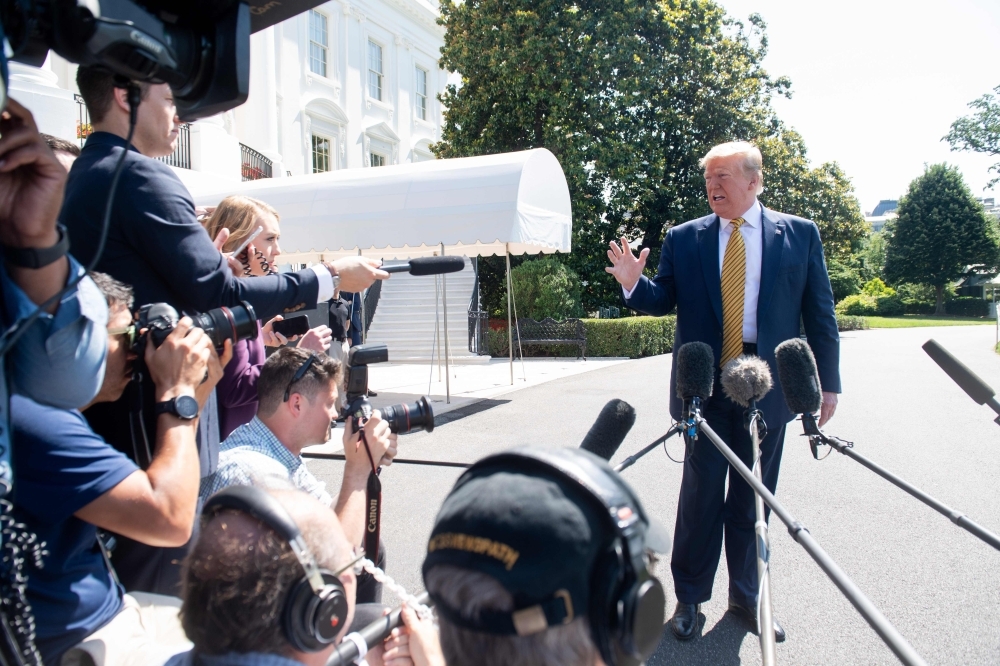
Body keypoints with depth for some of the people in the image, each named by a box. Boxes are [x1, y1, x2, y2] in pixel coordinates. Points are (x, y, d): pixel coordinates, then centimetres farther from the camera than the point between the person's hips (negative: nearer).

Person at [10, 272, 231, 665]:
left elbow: (148, 494, 11)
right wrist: (177, 391, -19)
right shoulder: (34, 421, -26)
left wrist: (196, 391, 2)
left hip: (108, 609, 10)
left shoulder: (48, 411, 7)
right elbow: (170, 519, -30)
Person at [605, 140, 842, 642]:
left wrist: (827, 383, 2)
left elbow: (819, 313, 4)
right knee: (701, 491, 5)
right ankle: (689, 598, 20)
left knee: (753, 496, 12)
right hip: (704, 384, 0)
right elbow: (664, 300, 3)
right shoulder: (684, 239, 4)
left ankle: (747, 596, 30)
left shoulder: (800, 234, 4)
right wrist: (633, 283, -18)